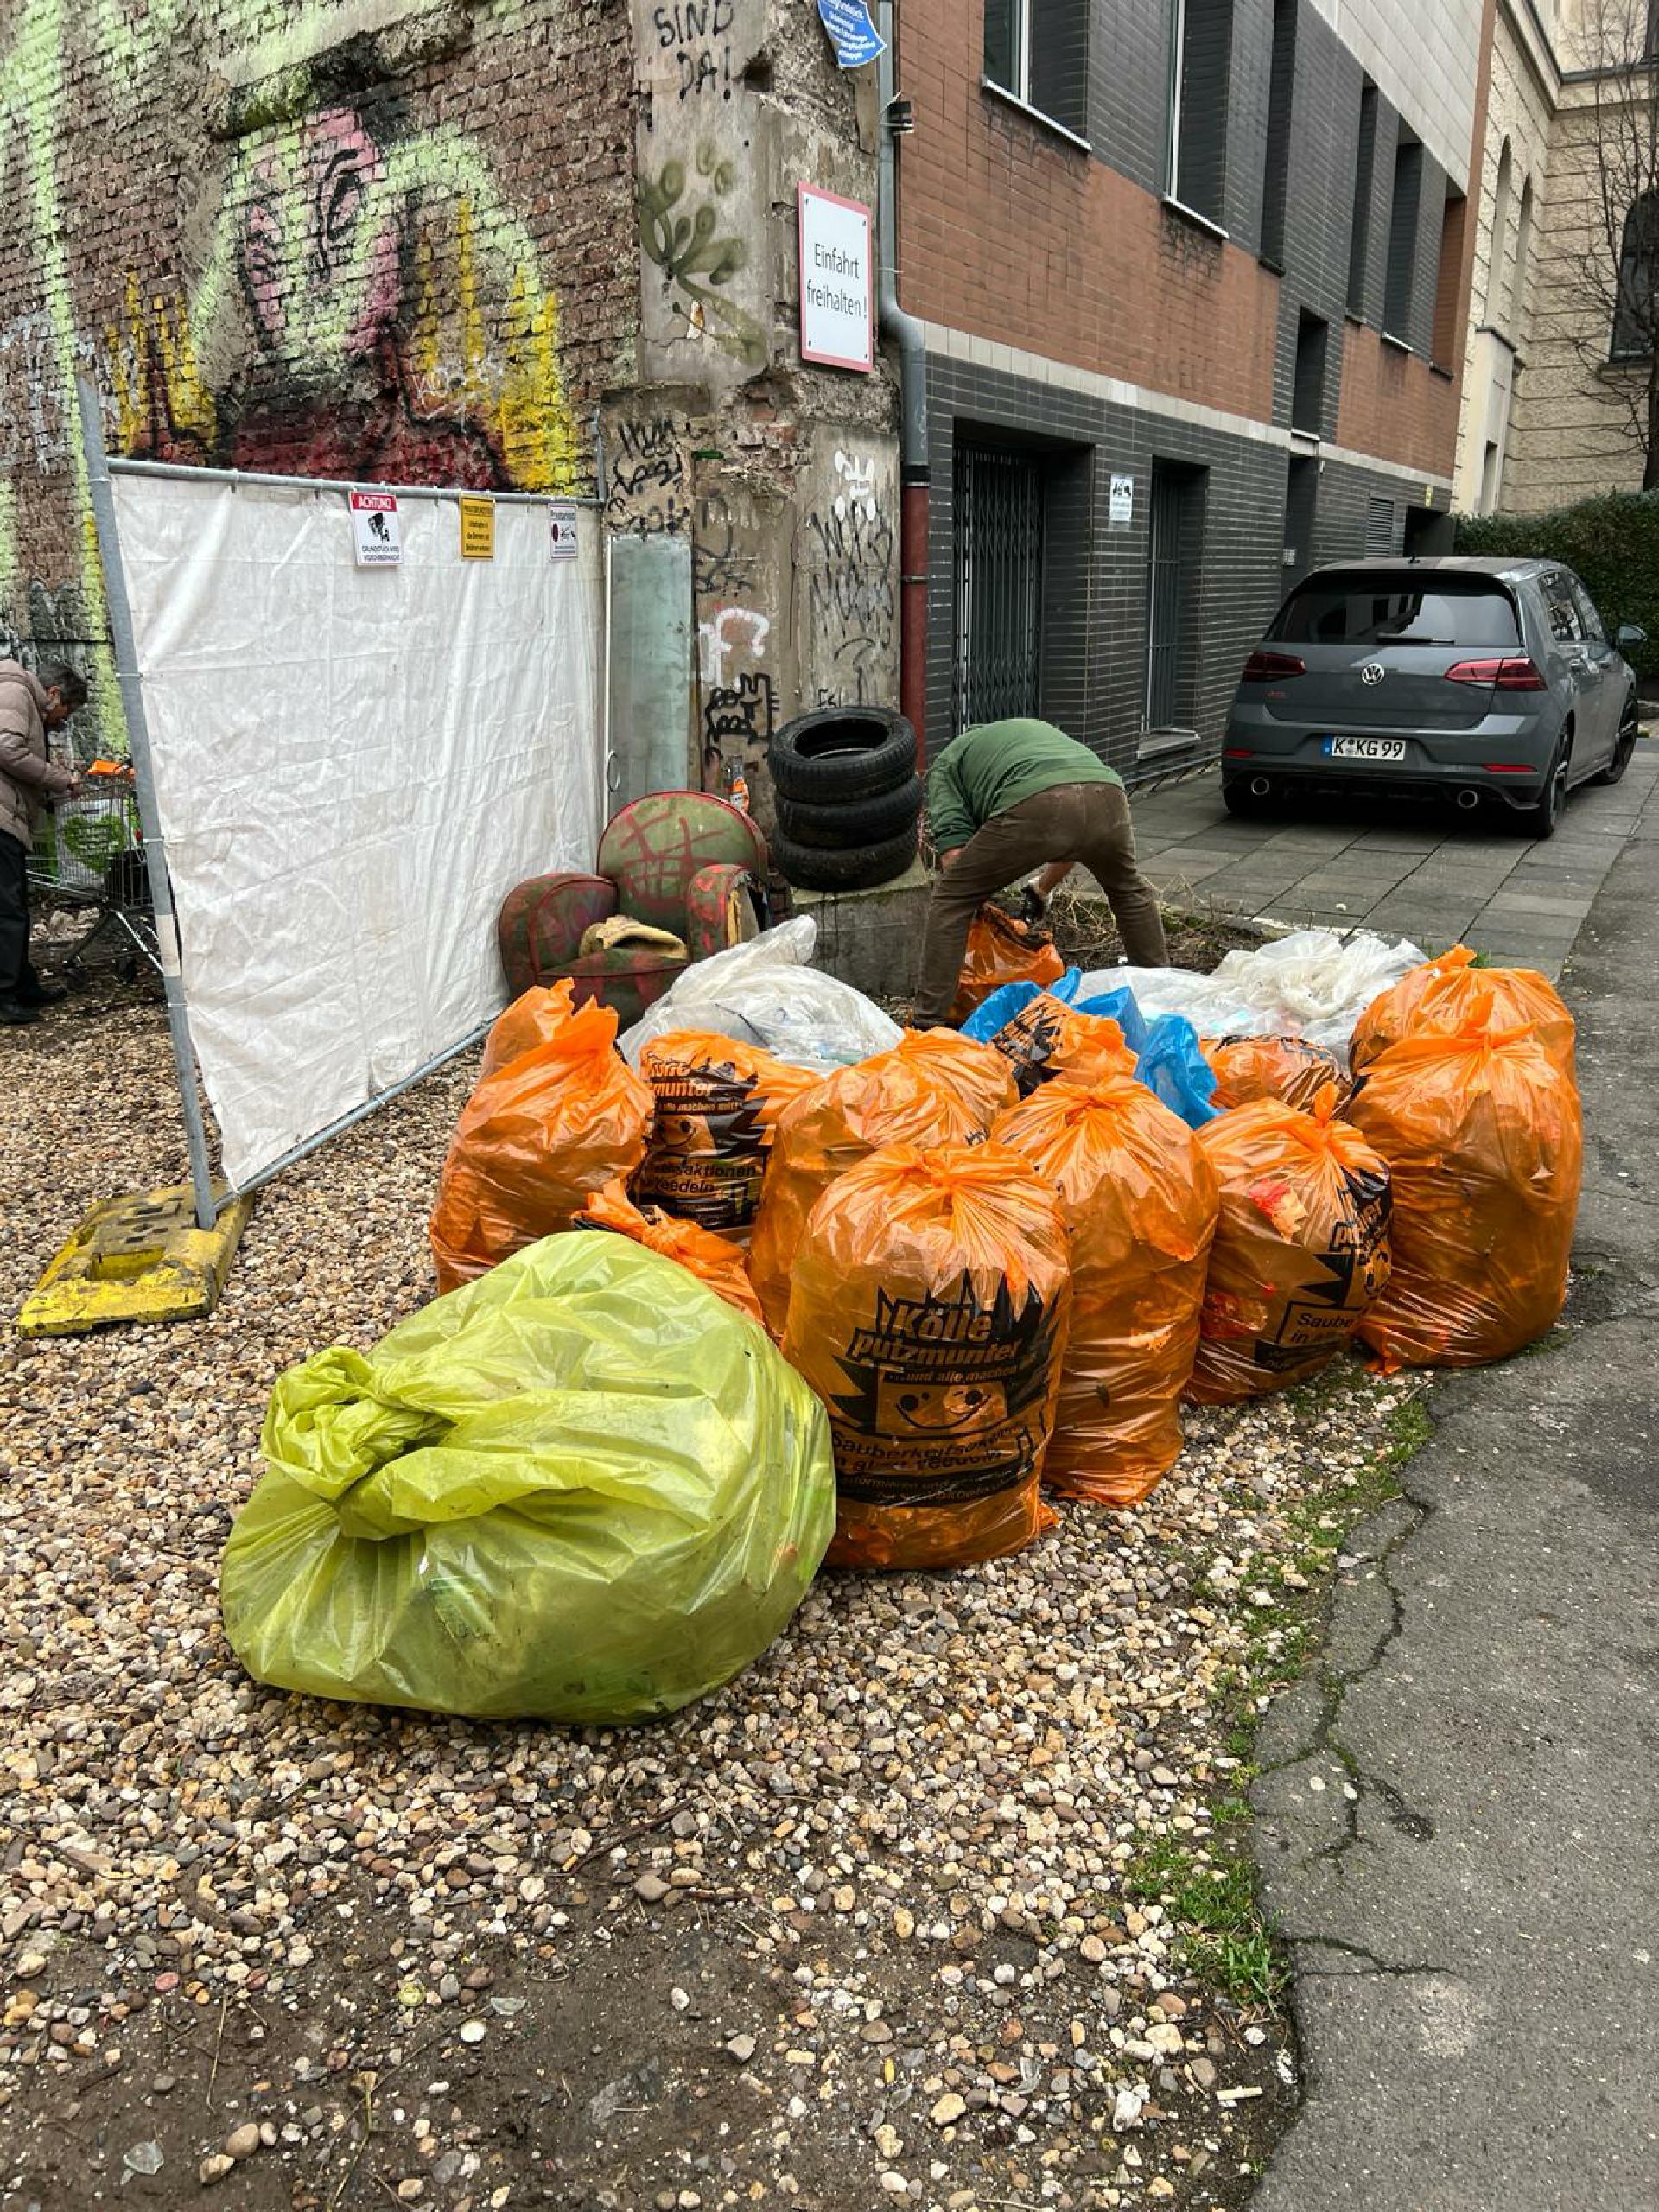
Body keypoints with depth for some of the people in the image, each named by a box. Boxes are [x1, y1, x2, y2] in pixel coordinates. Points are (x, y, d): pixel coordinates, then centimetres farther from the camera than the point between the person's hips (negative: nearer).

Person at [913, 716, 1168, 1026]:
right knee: (1129, 889, 33)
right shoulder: (1038, 729, 45)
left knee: (952, 897, 13)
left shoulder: (946, 765, 29)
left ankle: (929, 1022, 10)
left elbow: (953, 850, 13)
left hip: (1036, 806, -5)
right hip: (1108, 794, 5)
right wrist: (1043, 890, 54)